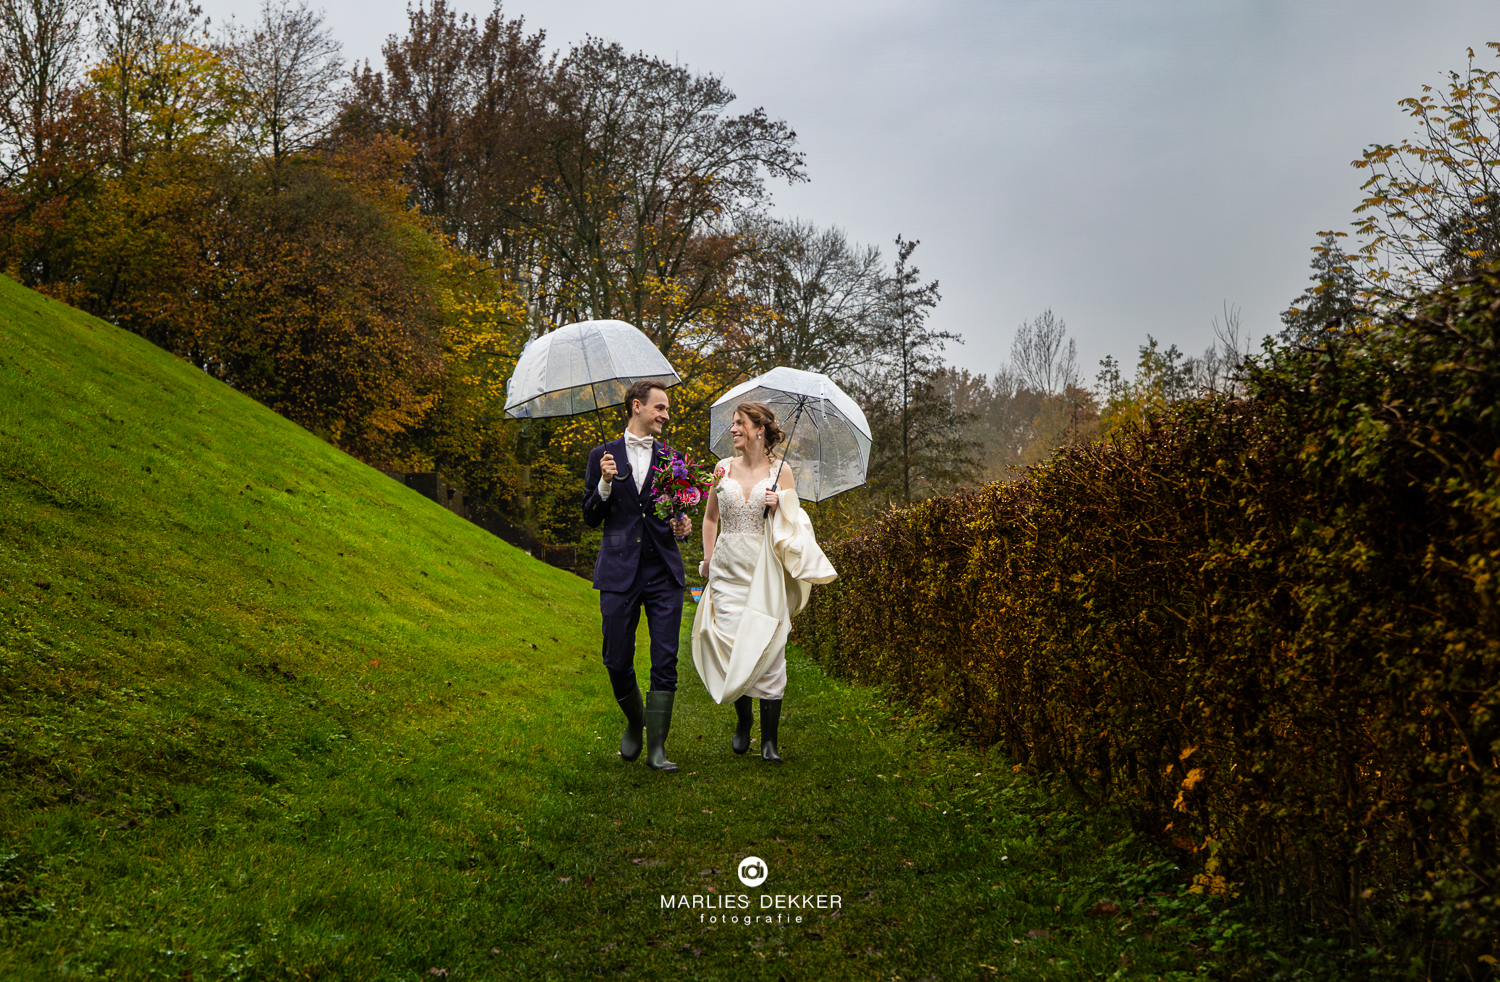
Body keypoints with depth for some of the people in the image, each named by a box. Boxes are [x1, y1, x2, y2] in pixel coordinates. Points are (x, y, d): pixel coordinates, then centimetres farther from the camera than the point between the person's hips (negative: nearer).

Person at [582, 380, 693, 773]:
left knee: (665, 661, -5)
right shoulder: (603, 456, 7)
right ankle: (634, 722, 30)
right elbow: (590, 518, 5)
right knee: (617, 662, 1)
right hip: (619, 572, -1)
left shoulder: (671, 458, 12)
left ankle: (657, 748, 0)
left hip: (664, 572, 1)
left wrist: (681, 528, -6)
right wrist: (606, 483, -11)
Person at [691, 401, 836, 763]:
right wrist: (708, 559, 10)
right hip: (728, 569, 2)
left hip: (765, 571, -2)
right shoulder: (724, 468, 10)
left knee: (767, 649, -9)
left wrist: (777, 507, -12)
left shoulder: (780, 470, 3)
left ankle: (769, 740, -3)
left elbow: (792, 524, 8)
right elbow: (710, 518, 19)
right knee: (730, 645, -4)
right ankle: (743, 719, 22)